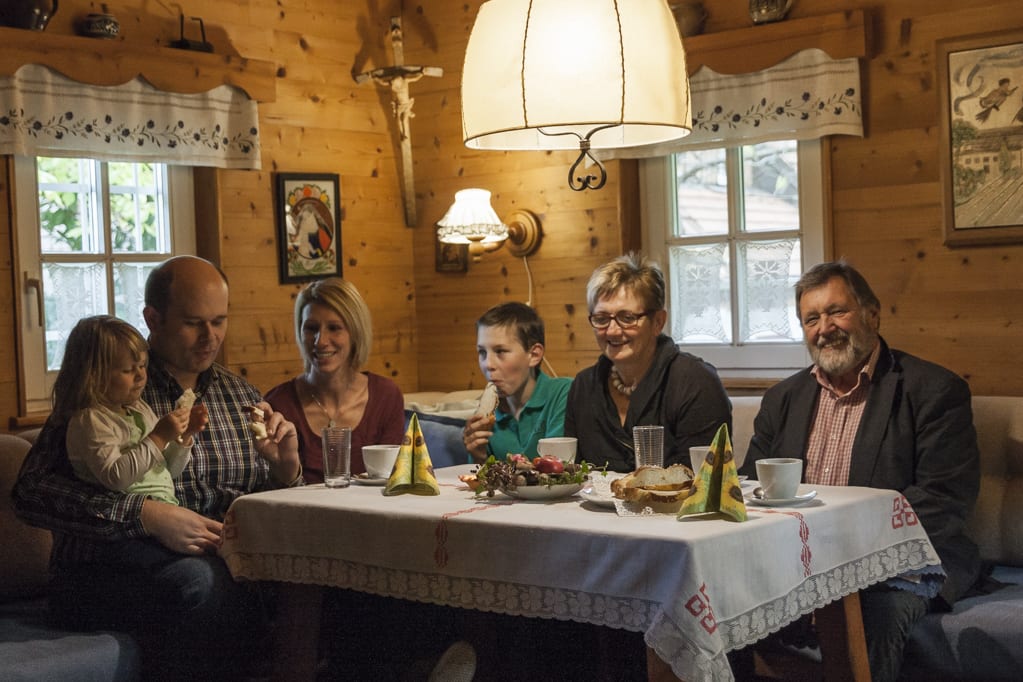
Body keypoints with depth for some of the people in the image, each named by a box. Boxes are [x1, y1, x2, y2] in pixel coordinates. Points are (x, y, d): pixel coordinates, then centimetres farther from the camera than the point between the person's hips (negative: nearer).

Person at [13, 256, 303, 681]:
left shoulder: (240, 395, 16)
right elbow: (32, 492, -12)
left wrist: (286, 467, -3)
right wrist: (145, 515, -23)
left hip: (222, 562, 4)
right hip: (108, 574, -4)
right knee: (204, 582, -36)